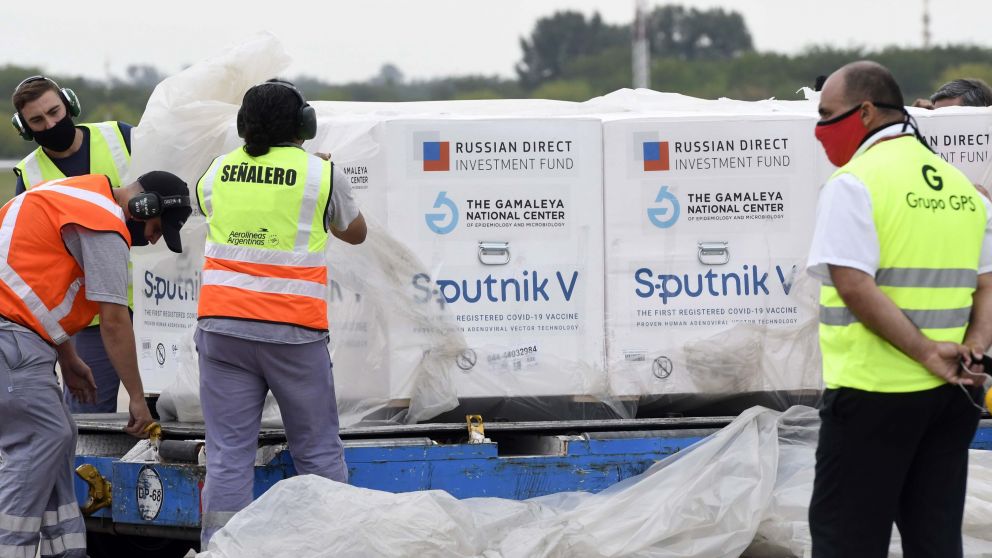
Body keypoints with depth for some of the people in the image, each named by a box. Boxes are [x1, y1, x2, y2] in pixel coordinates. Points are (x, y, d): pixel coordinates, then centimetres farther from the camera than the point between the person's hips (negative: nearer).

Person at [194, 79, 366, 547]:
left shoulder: (218, 173, 8)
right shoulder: (322, 174, 1)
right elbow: (354, 233, 19)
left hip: (222, 325, 2)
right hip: (293, 332, -2)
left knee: (227, 455, 2)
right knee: (318, 452, 8)